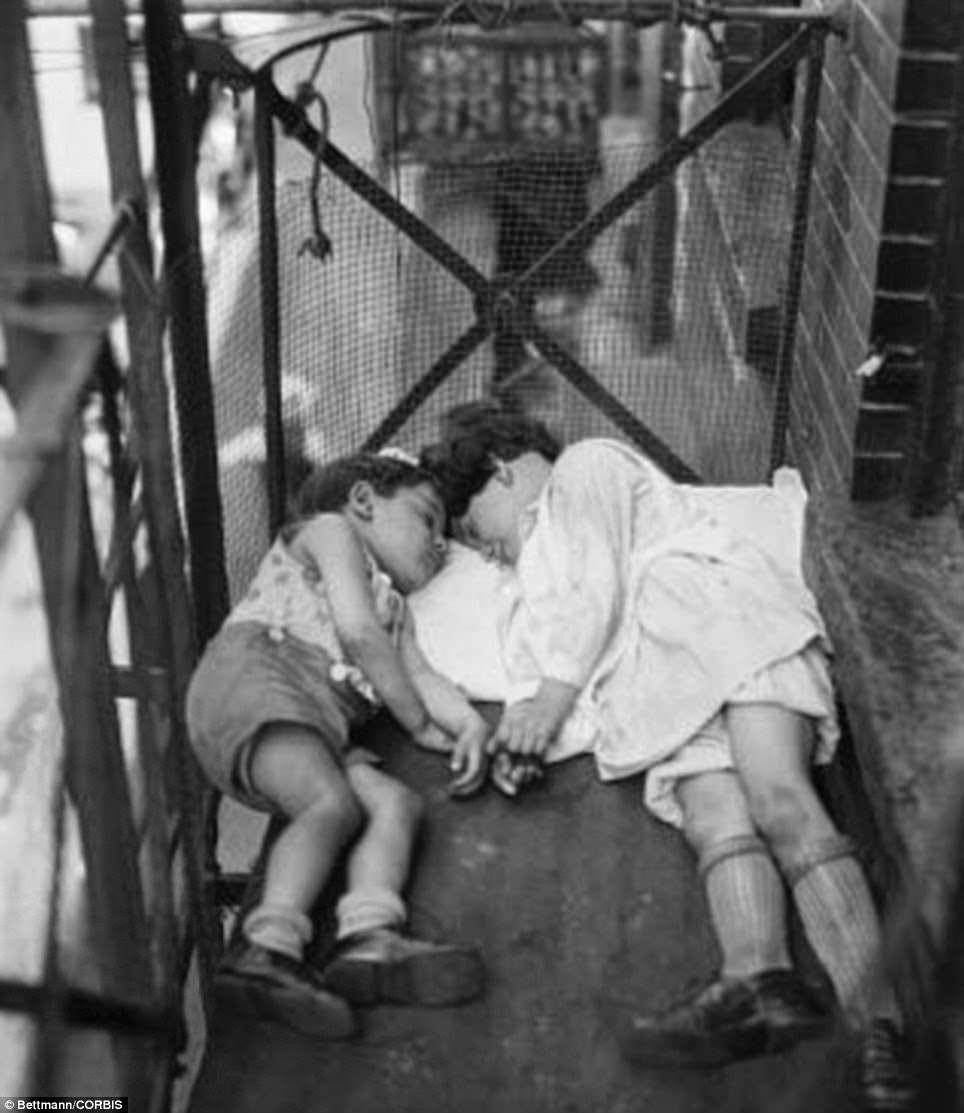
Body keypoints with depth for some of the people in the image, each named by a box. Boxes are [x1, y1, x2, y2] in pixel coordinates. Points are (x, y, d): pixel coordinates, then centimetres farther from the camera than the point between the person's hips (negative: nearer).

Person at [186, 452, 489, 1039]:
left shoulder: (395, 608, 39)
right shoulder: (328, 529, 16)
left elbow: (420, 673, 22)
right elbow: (359, 634, 3)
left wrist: (471, 725, 1)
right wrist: (421, 724, 5)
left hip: (319, 729, 7)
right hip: (252, 672, -7)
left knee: (397, 801, -15)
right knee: (334, 802, -29)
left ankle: (370, 941, -37)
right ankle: (270, 947, -46)